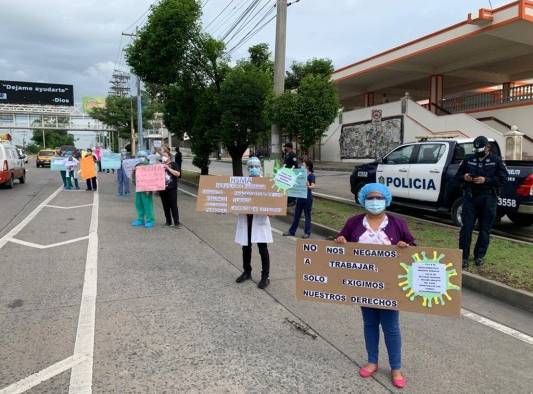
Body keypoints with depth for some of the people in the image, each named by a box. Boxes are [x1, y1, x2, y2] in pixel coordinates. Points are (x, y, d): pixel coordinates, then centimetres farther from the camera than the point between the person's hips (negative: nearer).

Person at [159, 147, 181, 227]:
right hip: (162, 188, 4)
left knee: (173, 205, -3)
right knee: (165, 206, 9)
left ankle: (176, 222, 1)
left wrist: (168, 168, -16)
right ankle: (168, 221, 19)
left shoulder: (173, 164, 0)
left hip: (172, 188, -4)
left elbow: (177, 174, -12)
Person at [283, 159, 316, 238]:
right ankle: (291, 231, 21)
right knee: (296, 214, 13)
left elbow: (313, 186, -25)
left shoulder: (311, 175, -10)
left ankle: (307, 233, 13)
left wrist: (308, 186, -45)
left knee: (307, 215, 3)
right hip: (300, 197, 7)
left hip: (307, 198, -7)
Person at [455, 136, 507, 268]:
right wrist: (464, 177, -9)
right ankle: (464, 256, 1)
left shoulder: (496, 160, 4)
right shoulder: (468, 159, 11)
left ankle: (479, 256, 19)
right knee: (466, 227, -4)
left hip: (488, 199, -1)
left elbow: (503, 178, -3)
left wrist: (485, 180, -16)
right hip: (470, 198, 1)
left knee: (485, 229, 6)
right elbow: (457, 175, 14)